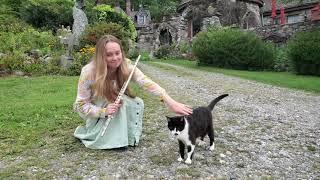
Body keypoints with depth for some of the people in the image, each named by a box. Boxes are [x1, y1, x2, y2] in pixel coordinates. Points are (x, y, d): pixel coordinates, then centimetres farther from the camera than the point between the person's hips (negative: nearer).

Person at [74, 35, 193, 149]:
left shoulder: (126, 66, -22)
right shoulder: (89, 72, -29)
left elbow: (147, 83, -36)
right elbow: (81, 105, -21)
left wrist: (171, 102, -49)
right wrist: (104, 111, -39)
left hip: (118, 108, 3)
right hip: (96, 113, -3)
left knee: (137, 103, -24)